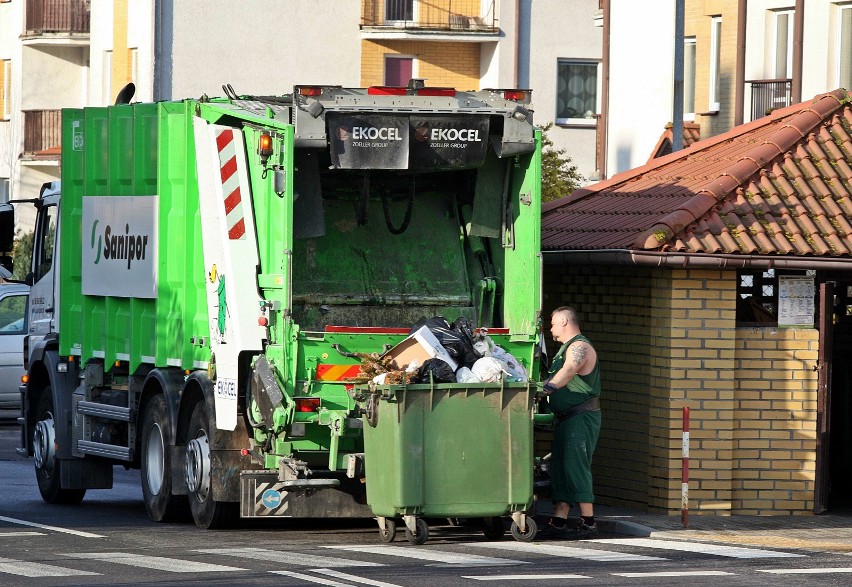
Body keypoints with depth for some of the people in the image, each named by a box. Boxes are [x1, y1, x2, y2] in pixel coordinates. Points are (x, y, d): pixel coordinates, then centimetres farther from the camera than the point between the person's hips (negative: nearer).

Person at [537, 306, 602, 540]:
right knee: (560, 468, 7)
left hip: (581, 417, -10)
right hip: (565, 418, 10)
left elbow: (568, 371, -31)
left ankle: (588, 521, -9)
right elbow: (557, 379, 25)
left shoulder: (580, 347, -13)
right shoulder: (567, 348, 21)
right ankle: (558, 522, 7)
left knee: (576, 467, -12)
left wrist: (546, 388, -42)